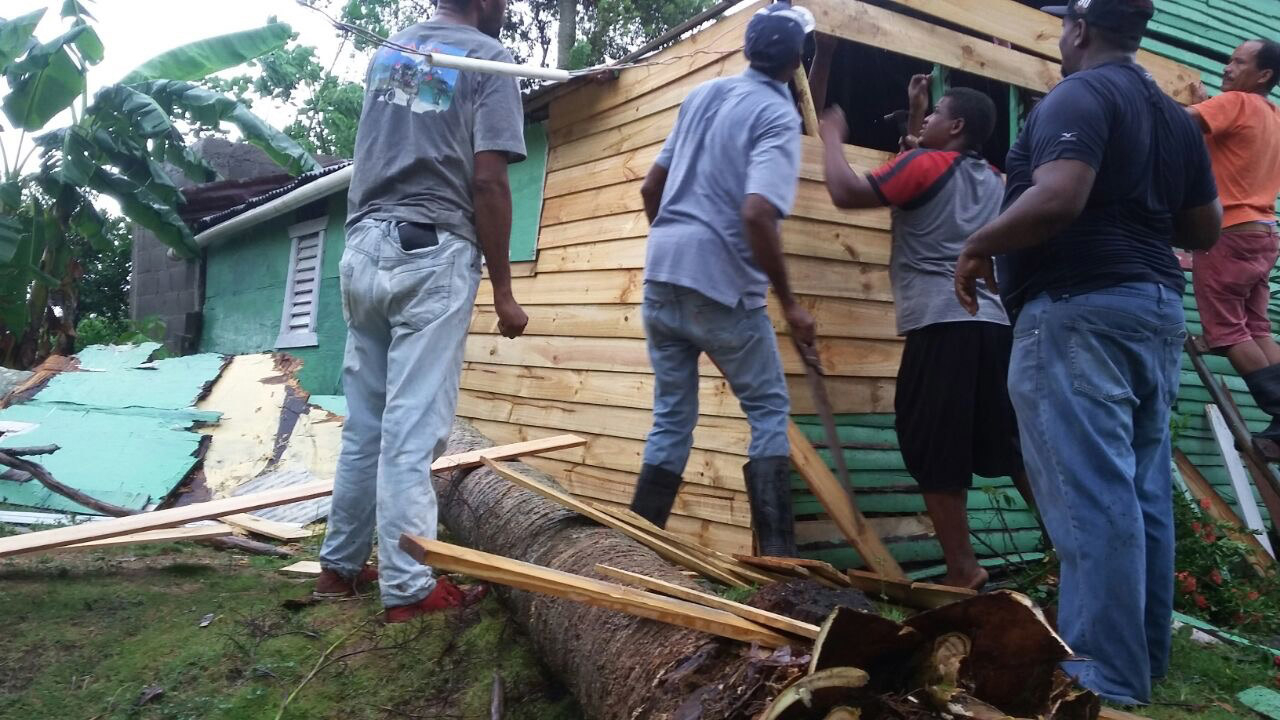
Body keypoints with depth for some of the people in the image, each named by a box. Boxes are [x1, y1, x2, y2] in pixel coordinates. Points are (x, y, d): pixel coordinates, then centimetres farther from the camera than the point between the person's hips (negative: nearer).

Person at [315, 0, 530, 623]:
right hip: (433, 255, -6)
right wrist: (502, 290, -8)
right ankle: (407, 587, 0)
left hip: (364, 250, 7)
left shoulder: (386, 52, 19)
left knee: (363, 423, 13)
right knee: (412, 428, -6)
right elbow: (487, 182, -11)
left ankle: (340, 565, 22)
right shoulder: (488, 58, -2)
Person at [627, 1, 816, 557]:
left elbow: (651, 189, 16)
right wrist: (789, 303, -13)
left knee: (671, 418, 13)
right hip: (722, 286, -6)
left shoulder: (702, 94, 13)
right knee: (769, 411, 8)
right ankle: (777, 554, 6)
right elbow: (756, 214, -22)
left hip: (661, 277, 6)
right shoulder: (779, 116, -7)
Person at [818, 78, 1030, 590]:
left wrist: (832, 136, 6)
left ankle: (963, 568, -2)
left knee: (935, 452, -3)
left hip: (942, 325, -7)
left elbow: (846, 193, -9)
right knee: (1013, 448, 14)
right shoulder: (993, 180, 22)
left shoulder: (926, 164, 0)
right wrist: (915, 112, 40)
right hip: (995, 324, 8)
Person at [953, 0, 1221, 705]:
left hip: (1078, 309, -9)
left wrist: (978, 245, -10)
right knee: (1142, 490, 11)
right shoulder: (1175, 116, 19)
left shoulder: (1078, 96, -8)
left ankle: (1103, 682, -6)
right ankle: (1141, 665, 20)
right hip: (1155, 307, 9)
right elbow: (1204, 227, 20)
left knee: (1089, 495, -9)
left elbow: (1058, 198, -24)